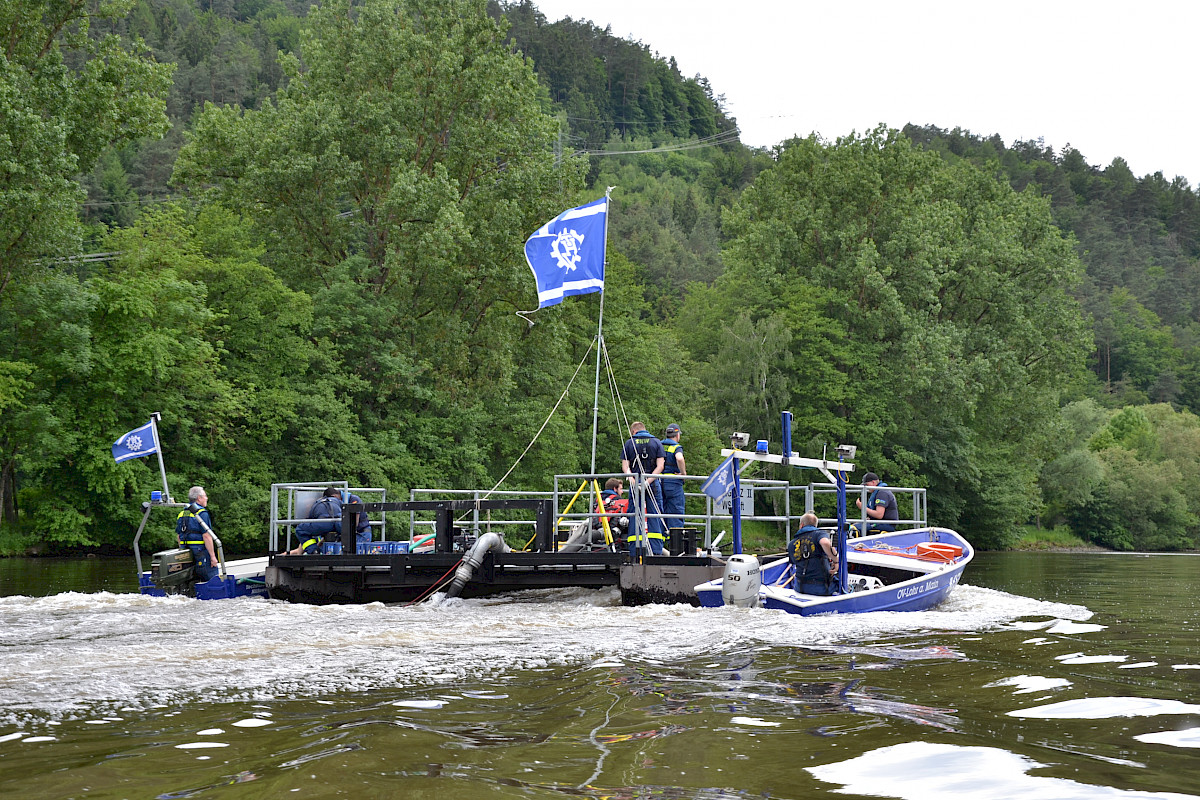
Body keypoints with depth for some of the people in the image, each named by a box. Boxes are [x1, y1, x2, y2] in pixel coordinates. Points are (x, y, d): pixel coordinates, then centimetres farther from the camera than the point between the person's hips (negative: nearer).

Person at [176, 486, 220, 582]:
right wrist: (212, 556, -16)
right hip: (202, 553, -8)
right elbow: (206, 536, -18)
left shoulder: (182, 514, 13)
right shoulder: (202, 513, -12)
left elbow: (178, 536, 18)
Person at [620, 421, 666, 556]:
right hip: (653, 484, 0)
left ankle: (634, 553, 0)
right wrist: (648, 481, -10)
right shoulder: (656, 442, 8)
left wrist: (633, 481, -12)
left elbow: (625, 466, -3)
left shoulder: (629, 443, 7)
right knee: (655, 517, 3)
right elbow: (660, 466, -3)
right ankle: (656, 551, -4)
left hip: (635, 484, 0)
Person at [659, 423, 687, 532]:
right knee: (676, 512, -2)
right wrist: (683, 472, -15)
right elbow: (679, 458, -28)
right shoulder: (676, 447, -7)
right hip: (673, 483, -6)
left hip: (659, 482, 6)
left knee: (661, 512, 12)